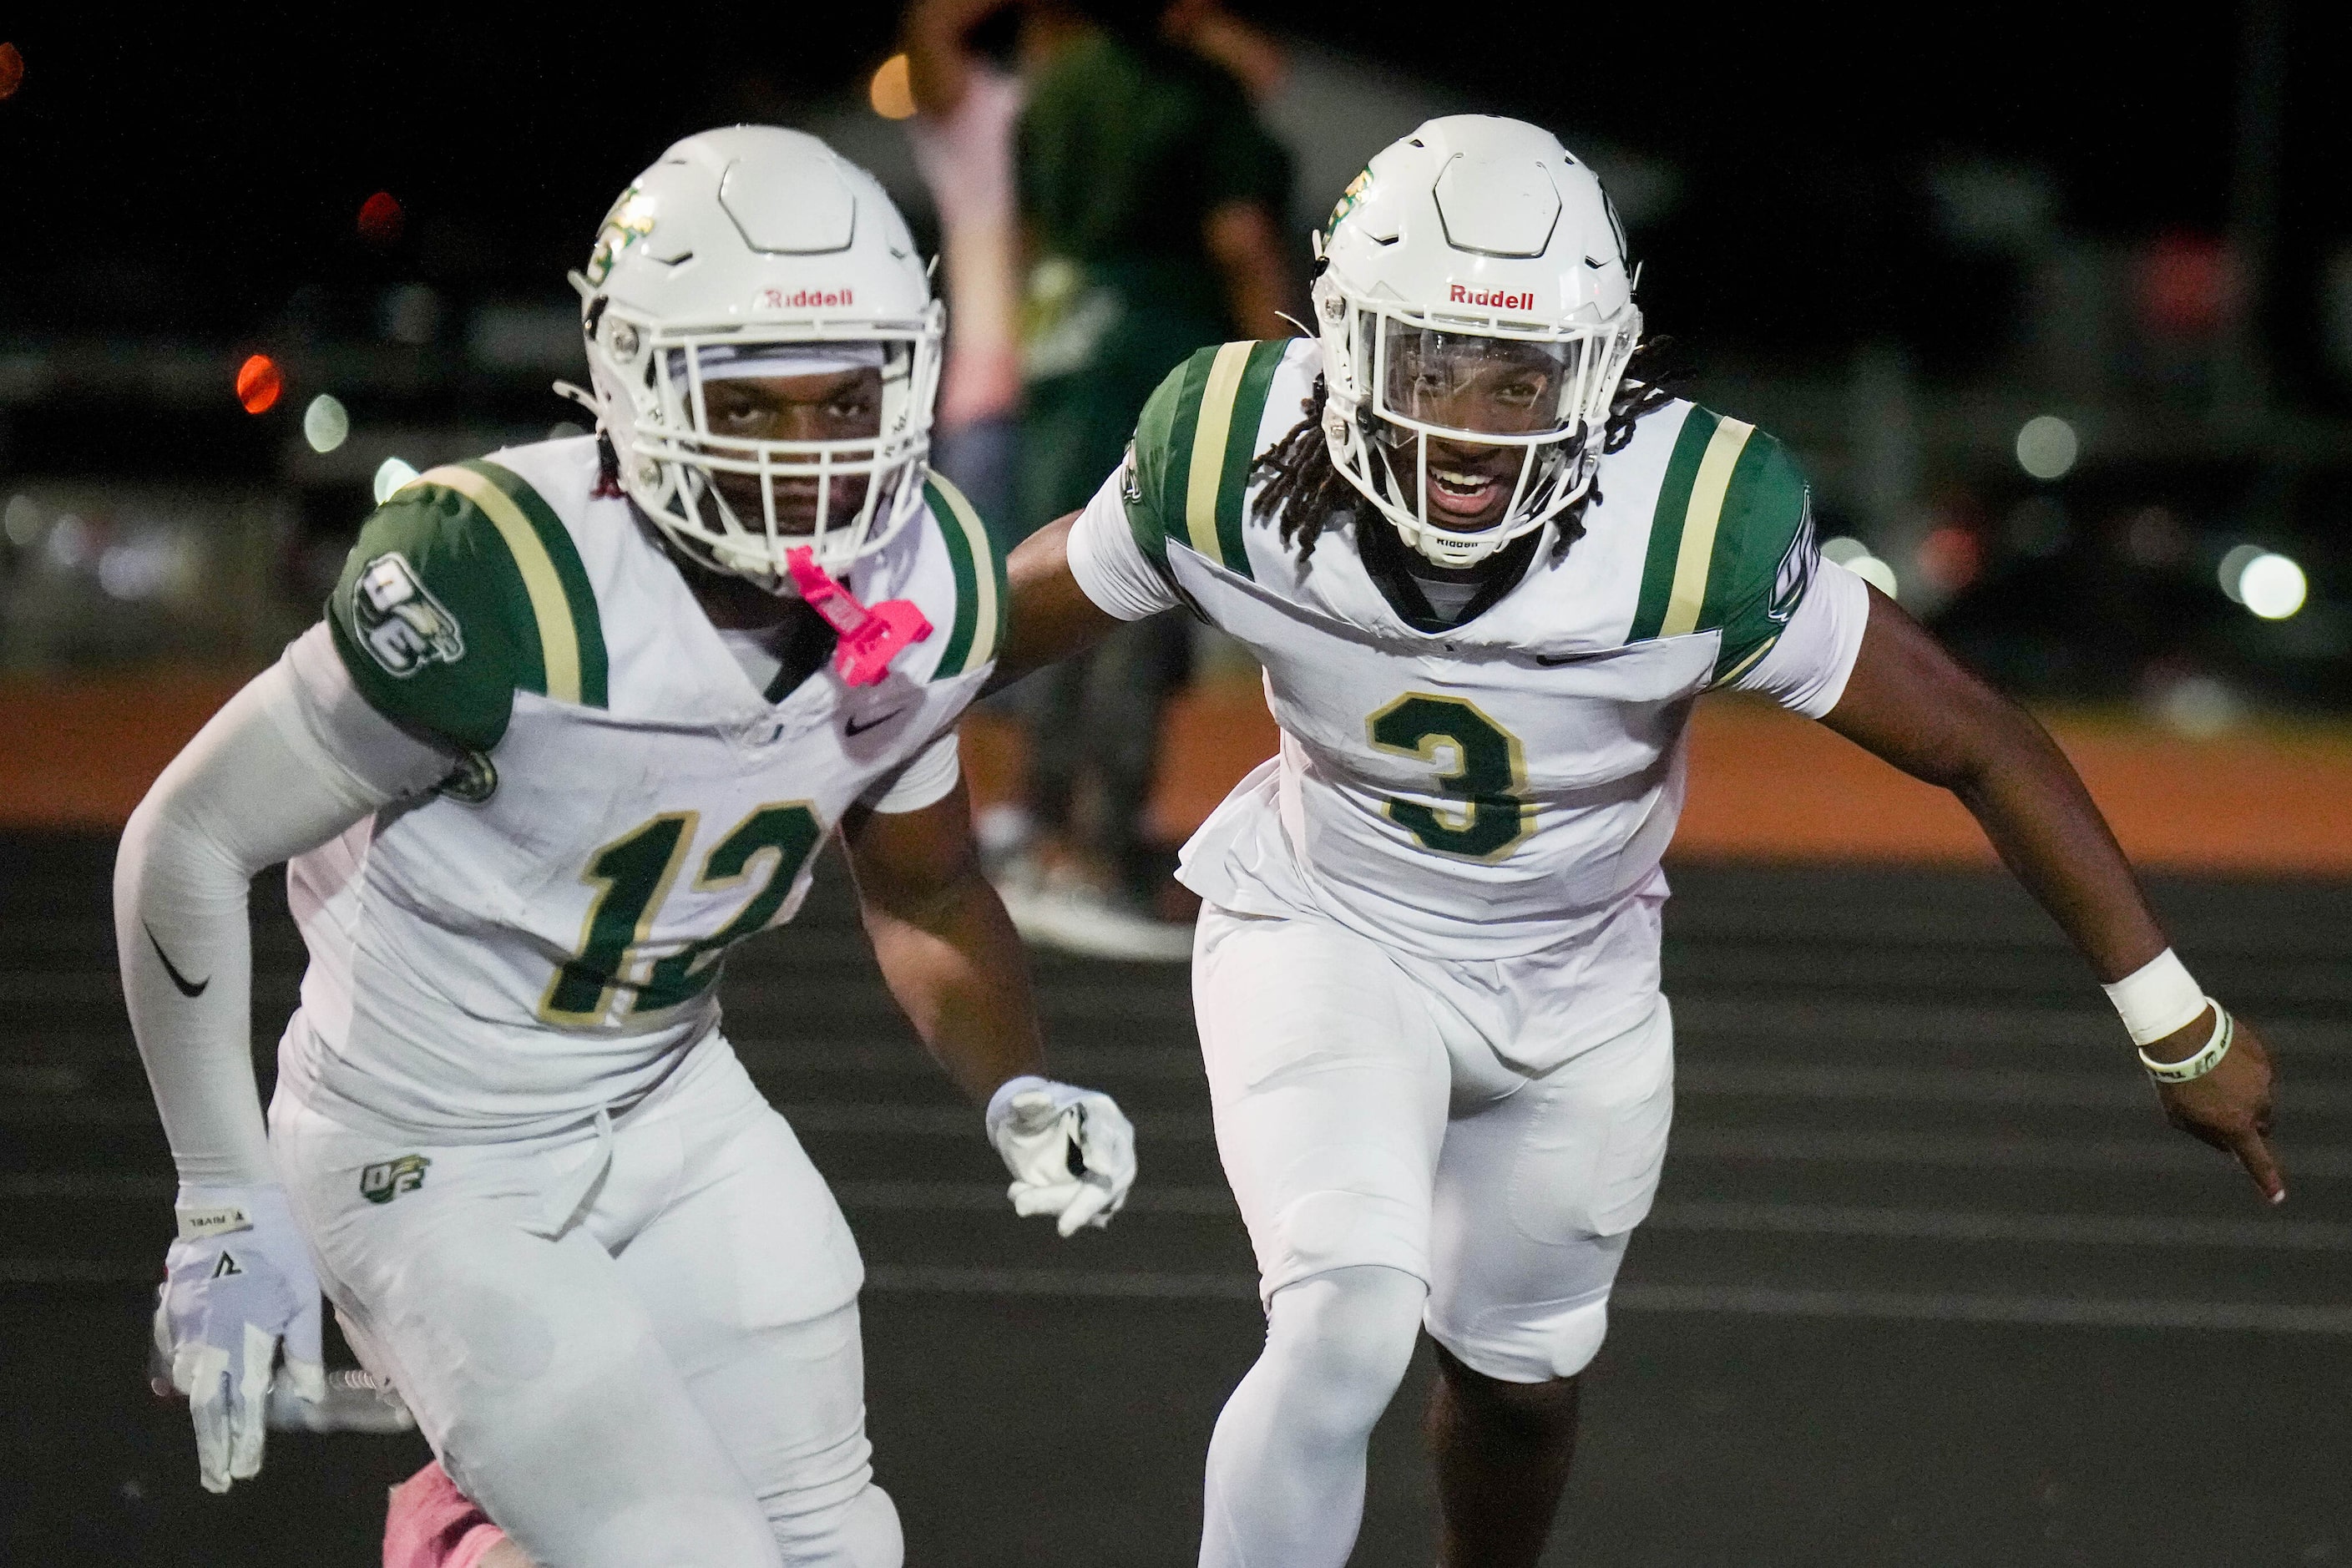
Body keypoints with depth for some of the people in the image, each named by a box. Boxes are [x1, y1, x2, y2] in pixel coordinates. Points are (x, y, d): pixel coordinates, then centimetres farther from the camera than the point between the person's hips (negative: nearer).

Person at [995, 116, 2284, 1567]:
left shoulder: (1701, 528, -33)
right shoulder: (1235, 465, -29)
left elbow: (1981, 746, -22)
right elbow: (1015, 619, -8)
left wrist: (2178, 1025, -16)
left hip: (1576, 987, 1)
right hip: (1327, 940, -1)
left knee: (1520, 1367, 20)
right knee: (1346, 1324, -24)